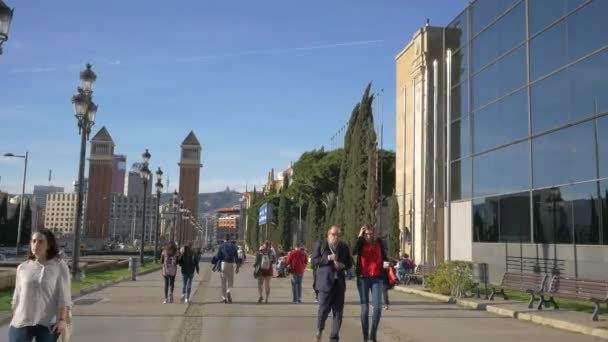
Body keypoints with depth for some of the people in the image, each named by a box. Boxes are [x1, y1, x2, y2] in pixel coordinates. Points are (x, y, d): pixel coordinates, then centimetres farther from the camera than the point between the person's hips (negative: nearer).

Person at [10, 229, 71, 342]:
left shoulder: (59, 266, -5)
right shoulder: (22, 268, 4)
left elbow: (64, 295, -7)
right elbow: (17, 296, 12)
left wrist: (62, 320, -15)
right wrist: (14, 319, 14)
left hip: (47, 323, -2)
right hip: (22, 322, 2)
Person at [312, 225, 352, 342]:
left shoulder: (344, 247, 13)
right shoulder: (319, 245, 3)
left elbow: (349, 263, 17)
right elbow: (314, 261, -4)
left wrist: (343, 265, -4)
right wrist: (328, 258, -15)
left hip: (339, 282, 3)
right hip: (325, 281, -3)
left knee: (338, 311, 1)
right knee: (324, 308, -4)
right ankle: (319, 329, 25)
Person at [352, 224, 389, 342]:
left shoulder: (379, 242, 2)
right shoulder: (360, 243, -2)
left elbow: (384, 256, 16)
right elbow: (353, 252, -23)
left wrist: (386, 262, -6)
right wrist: (359, 236, -23)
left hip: (377, 278, 1)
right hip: (363, 278, -1)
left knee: (377, 307, -10)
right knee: (365, 308, 1)